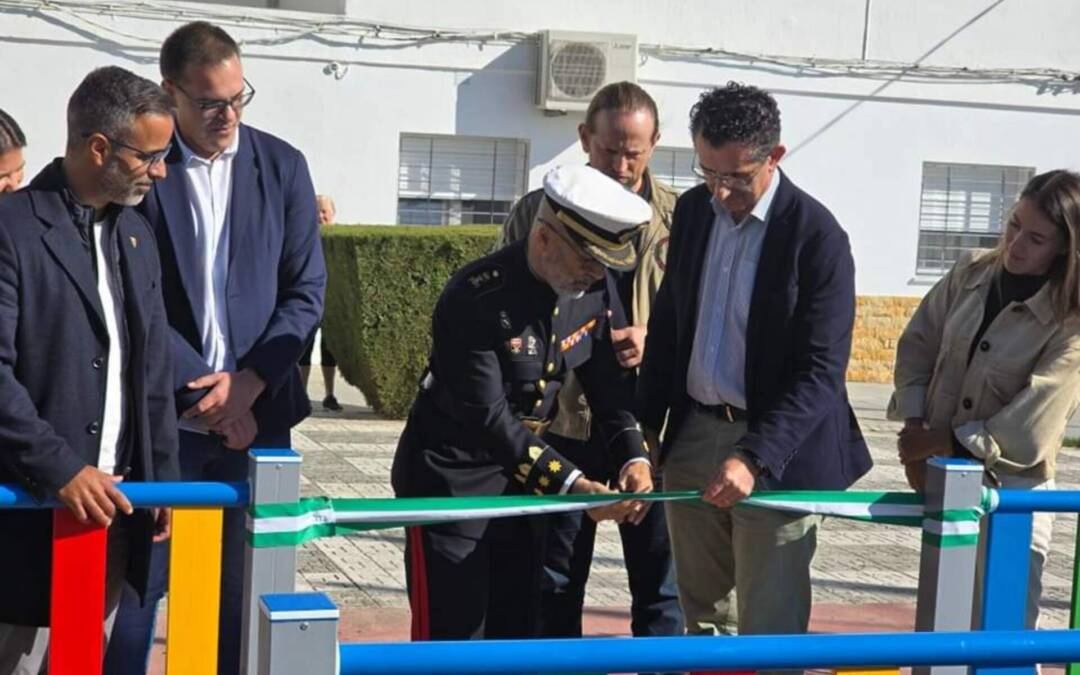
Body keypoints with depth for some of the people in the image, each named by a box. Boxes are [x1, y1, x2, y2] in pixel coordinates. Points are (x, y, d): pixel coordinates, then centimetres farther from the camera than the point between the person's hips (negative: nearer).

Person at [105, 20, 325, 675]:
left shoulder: (282, 165, 4)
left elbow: (306, 291, 3)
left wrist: (245, 385, -7)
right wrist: (204, 390, -11)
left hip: (259, 412, 2)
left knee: (246, 588, 7)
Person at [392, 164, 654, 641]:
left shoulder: (591, 291, -4)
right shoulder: (476, 298, -25)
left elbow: (606, 382, 5)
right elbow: (488, 418, -26)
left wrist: (633, 457, -11)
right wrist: (571, 485, -31)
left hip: (519, 481, 7)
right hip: (450, 481, -7)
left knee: (517, 632, 11)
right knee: (452, 637, -3)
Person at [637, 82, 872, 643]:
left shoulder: (816, 236, -16)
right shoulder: (692, 210, 3)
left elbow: (821, 371, -19)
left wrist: (754, 457, -28)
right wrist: (647, 423, 10)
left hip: (775, 448, -6)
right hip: (693, 434, 6)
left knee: (769, 627, 0)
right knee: (702, 611, 18)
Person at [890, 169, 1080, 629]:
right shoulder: (971, 273, 0)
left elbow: (1029, 428, -19)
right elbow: (918, 345, 6)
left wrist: (945, 443, -13)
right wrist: (915, 429, -5)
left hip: (1012, 488, -5)